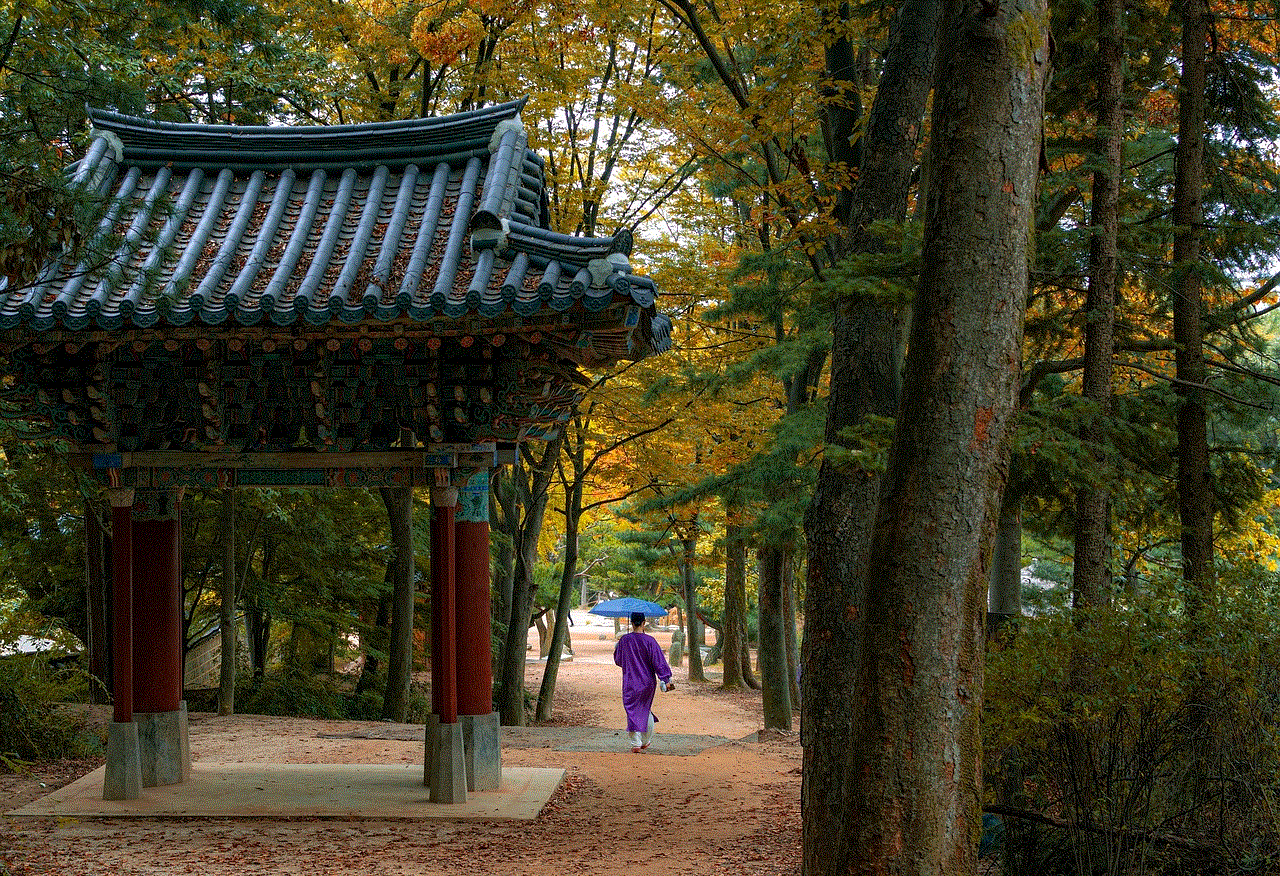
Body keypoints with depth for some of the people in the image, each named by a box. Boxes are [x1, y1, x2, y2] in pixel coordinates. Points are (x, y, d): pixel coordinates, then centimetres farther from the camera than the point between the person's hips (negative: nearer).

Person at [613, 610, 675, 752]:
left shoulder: (624, 640, -6)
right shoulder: (649, 641, -11)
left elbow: (618, 660, 8)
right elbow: (659, 661, -12)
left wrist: (616, 648, 28)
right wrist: (666, 679, -11)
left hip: (630, 683, -1)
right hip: (647, 682, 1)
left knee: (633, 711, 1)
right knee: (645, 710, 19)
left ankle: (636, 743, -9)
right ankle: (646, 741, 28)